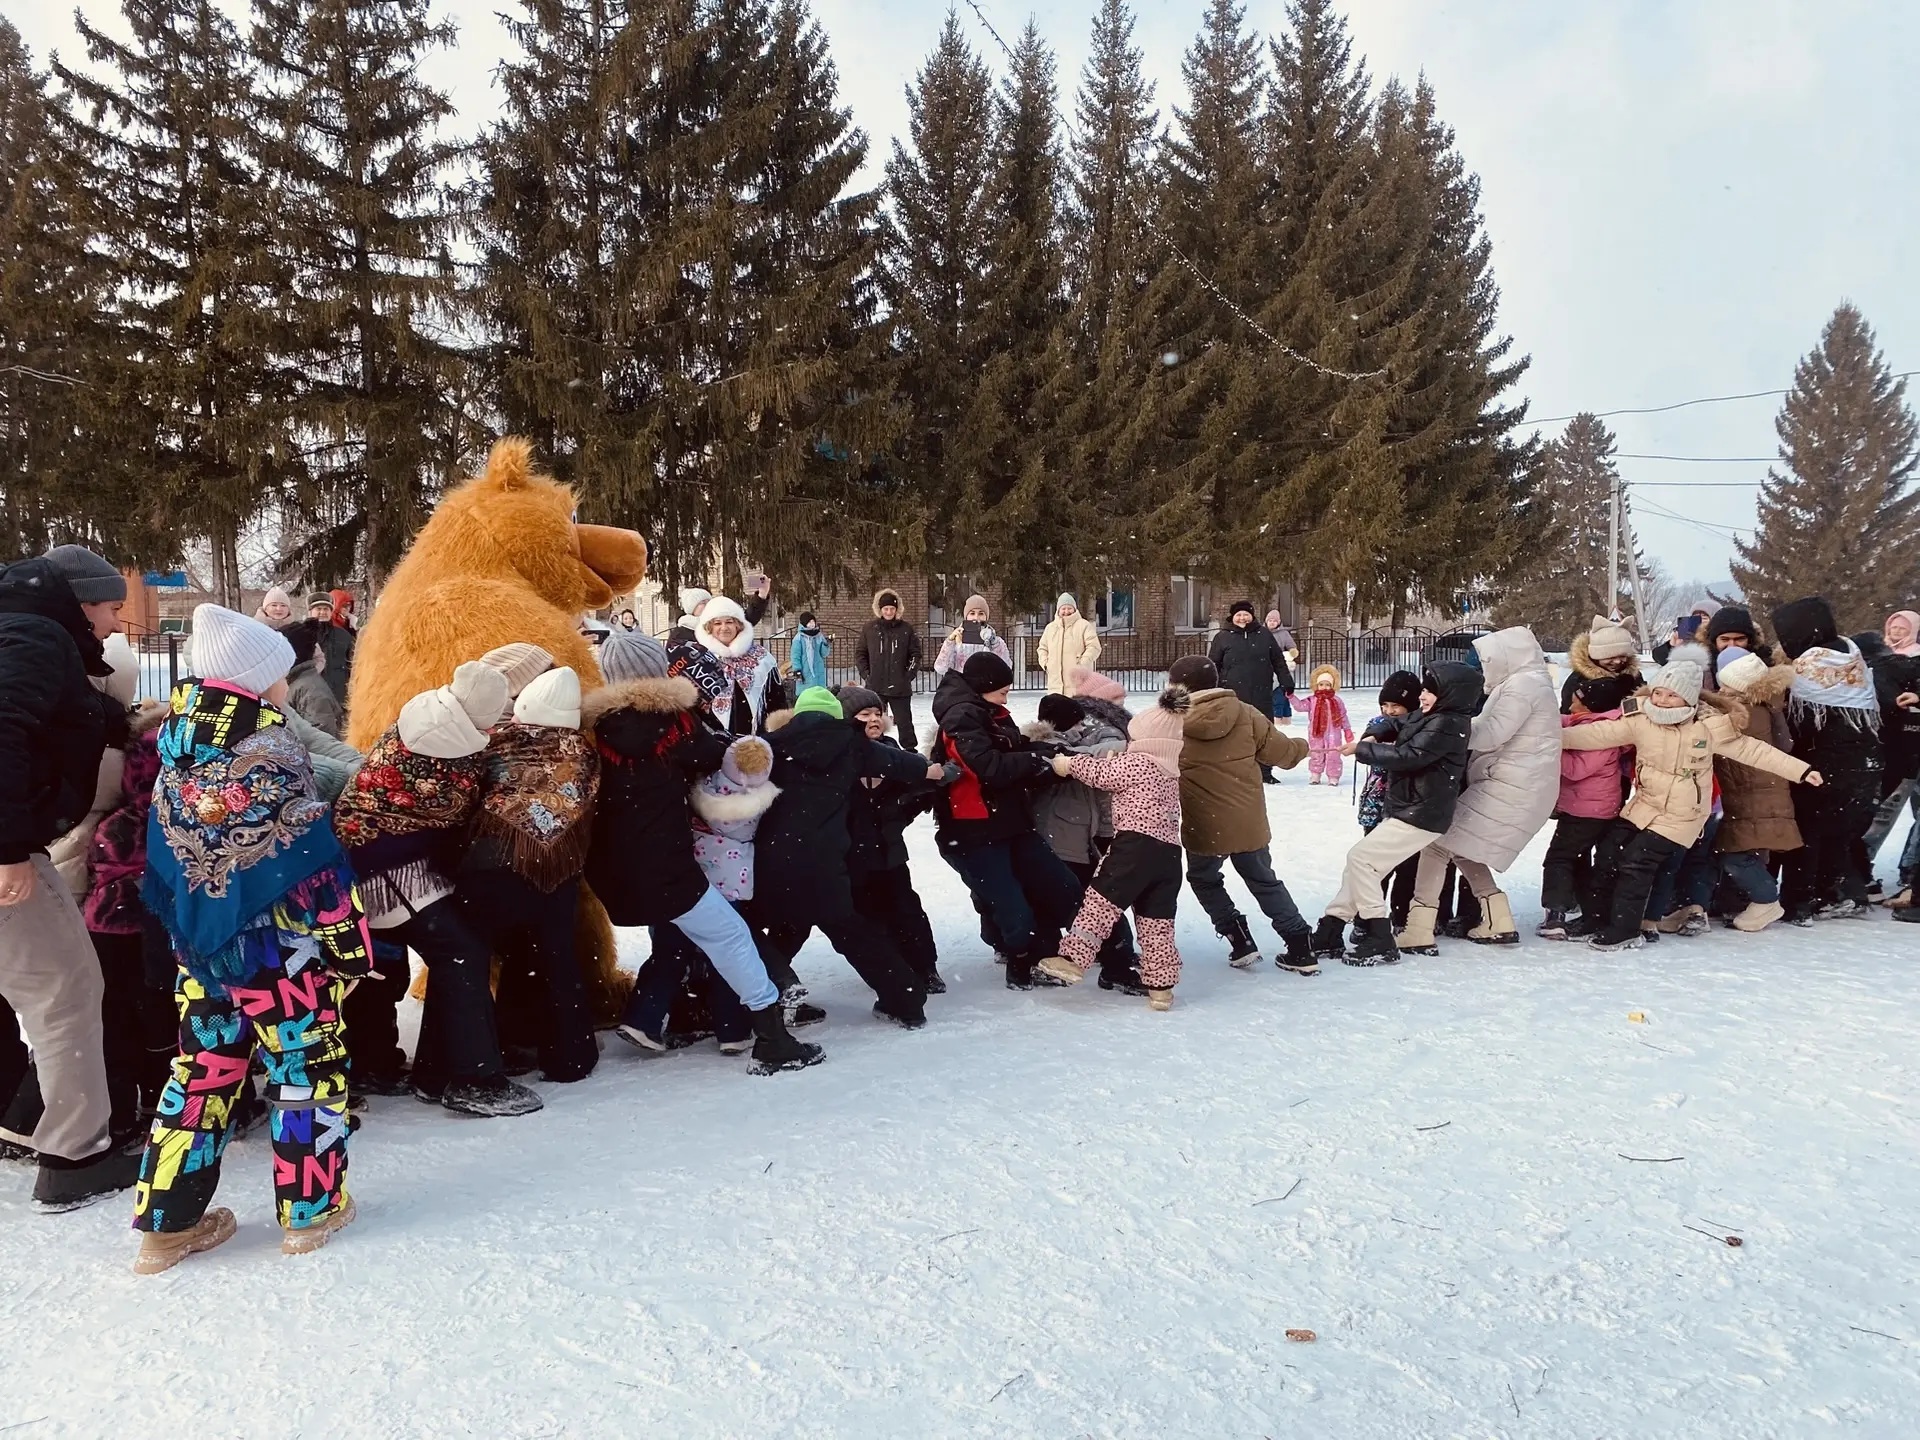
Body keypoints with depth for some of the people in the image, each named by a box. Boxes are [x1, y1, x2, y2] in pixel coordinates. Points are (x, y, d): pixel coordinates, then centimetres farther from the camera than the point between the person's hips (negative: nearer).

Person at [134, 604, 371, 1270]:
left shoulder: (177, 741, 3)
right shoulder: (268, 752, -17)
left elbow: (166, 855, 14)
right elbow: (313, 863, -16)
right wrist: (350, 943, -10)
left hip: (202, 946, 7)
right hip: (279, 947, -7)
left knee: (203, 1069, 16)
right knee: (306, 1066, 7)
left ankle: (168, 1221, 21)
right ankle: (311, 1208, 17)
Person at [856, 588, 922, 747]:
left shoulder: (906, 629, 1)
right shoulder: (869, 628, 3)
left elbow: (915, 653, 5)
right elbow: (860, 654, 8)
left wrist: (909, 674, -3)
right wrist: (866, 674, -1)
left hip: (900, 686, -1)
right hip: (875, 686, 1)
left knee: (904, 720, 4)